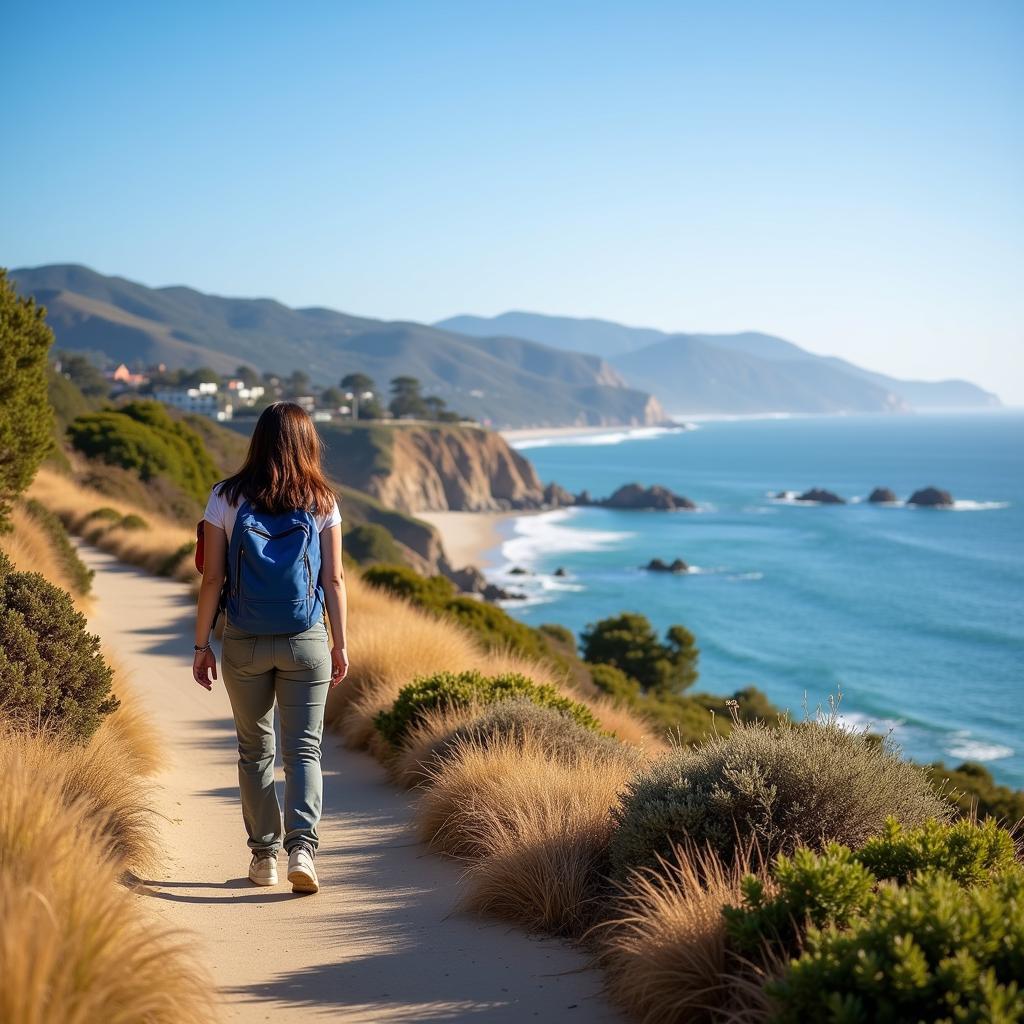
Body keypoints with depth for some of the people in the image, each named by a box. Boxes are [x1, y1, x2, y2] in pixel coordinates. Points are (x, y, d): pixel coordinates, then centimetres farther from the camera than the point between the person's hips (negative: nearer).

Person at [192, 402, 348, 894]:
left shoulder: (226, 498, -3)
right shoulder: (322, 502, -1)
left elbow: (212, 578, -4)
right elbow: (333, 580, -1)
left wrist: (201, 645, 4)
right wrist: (341, 645, 7)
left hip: (244, 642, 0)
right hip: (306, 640, 0)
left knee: (254, 749, 14)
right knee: (303, 748, 5)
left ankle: (264, 855, 19)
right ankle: (301, 845, -13)